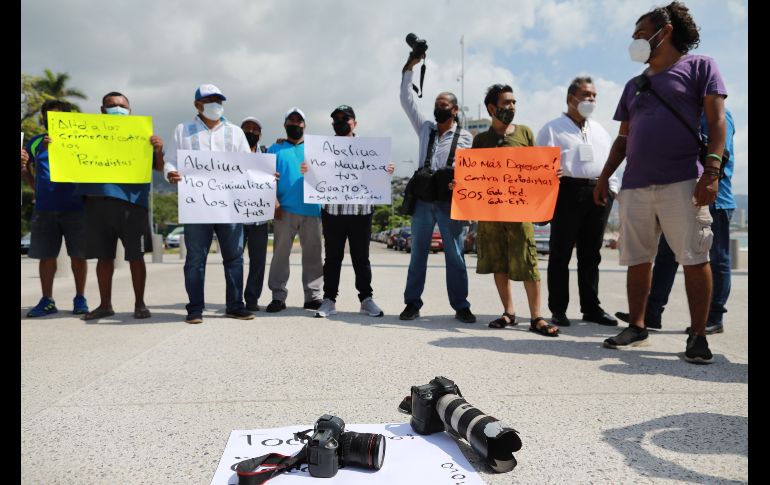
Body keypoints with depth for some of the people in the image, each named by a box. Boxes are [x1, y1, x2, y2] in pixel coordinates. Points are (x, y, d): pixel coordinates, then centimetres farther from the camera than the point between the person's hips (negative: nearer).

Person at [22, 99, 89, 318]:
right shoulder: (35, 142, 12)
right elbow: (28, 173, 20)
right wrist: (23, 167, -2)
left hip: (74, 207, -2)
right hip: (44, 209, 3)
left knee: (78, 255, 2)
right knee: (46, 255, 4)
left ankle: (80, 298, 12)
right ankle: (47, 300, 13)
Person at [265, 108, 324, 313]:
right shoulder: (275, 149, 13)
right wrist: (274, 201, -10)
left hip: (312, 209, 2)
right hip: (285, 209, -1)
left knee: (312, 254, 2)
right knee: (280, 253, -3)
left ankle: (313, 296, 7)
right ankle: (278, 296, 1)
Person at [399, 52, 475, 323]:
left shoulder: (465, 138, 5)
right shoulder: (425, 128, 12)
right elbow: (406, 100, 10)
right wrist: (409, 67, 6)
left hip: (450, 201, -2)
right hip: (423, 199, 3)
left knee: (455, 255, 1)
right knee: (418, 253, 5)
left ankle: (461, 306, 9)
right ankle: (412, 303, 13)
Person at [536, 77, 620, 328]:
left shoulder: (600, 131, 22)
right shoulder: (553, 128, 3)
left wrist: (612, 189, 10)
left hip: (598, 194, 6)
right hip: (568, 192, -6)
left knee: (591, 255, 9)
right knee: (561, 253, -3)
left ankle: (591, 307, 17)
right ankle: (558, 310, 4)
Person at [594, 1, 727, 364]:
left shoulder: (699, 66, 7)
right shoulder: (634, 86, 23)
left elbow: (716, 121, -2)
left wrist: (711, 171, -13)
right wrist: (604, 177, 14)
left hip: (682, 182, -5)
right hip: (635, 186, 6)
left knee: (694, 259, -6)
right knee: (637, 261, 6)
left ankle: (698, 336, 2)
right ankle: (637, 328, 17)